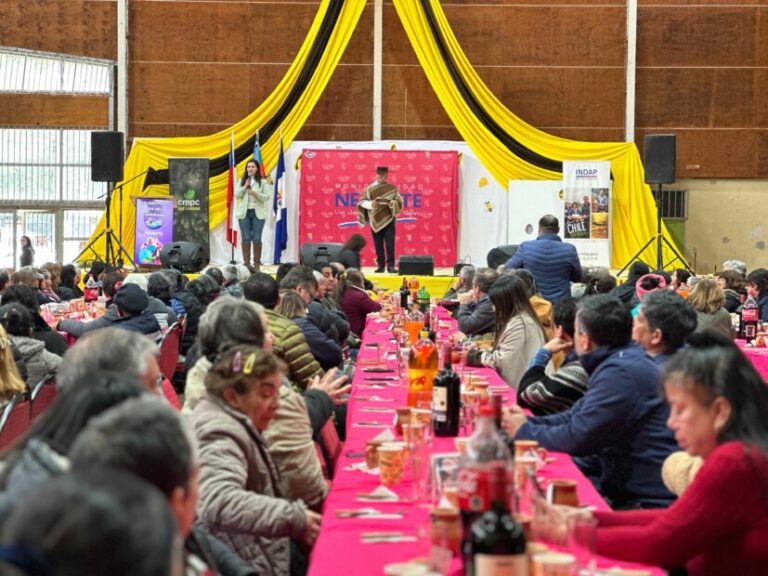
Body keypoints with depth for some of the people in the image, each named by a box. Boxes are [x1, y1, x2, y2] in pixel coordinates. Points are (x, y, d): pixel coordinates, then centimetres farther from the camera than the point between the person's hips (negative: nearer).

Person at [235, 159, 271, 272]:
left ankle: (257, 263, 4)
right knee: (245, 238, 1)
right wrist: (245, 187, -11)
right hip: (244, 212, 2)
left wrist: (256, 193, -18)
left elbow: (267, 196, -3)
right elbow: (236, 195, 2)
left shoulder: (263, 182, 2)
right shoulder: (241, 181, 9)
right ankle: (246, 263, 6)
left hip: (258, 213, -2)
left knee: (257, 238, -2)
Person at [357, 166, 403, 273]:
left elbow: (399, 201, 0)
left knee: (390, 244, -7)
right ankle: (380, 265, 10)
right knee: (378, 245, 3)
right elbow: (362, 202, 1)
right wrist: (371, 204, -19)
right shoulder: (370, 189, 4)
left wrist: (391, 203, -20)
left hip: (388, 220, -1)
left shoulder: (392, 188, 4)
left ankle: (390, 265, -6)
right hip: (375, 221, 1)